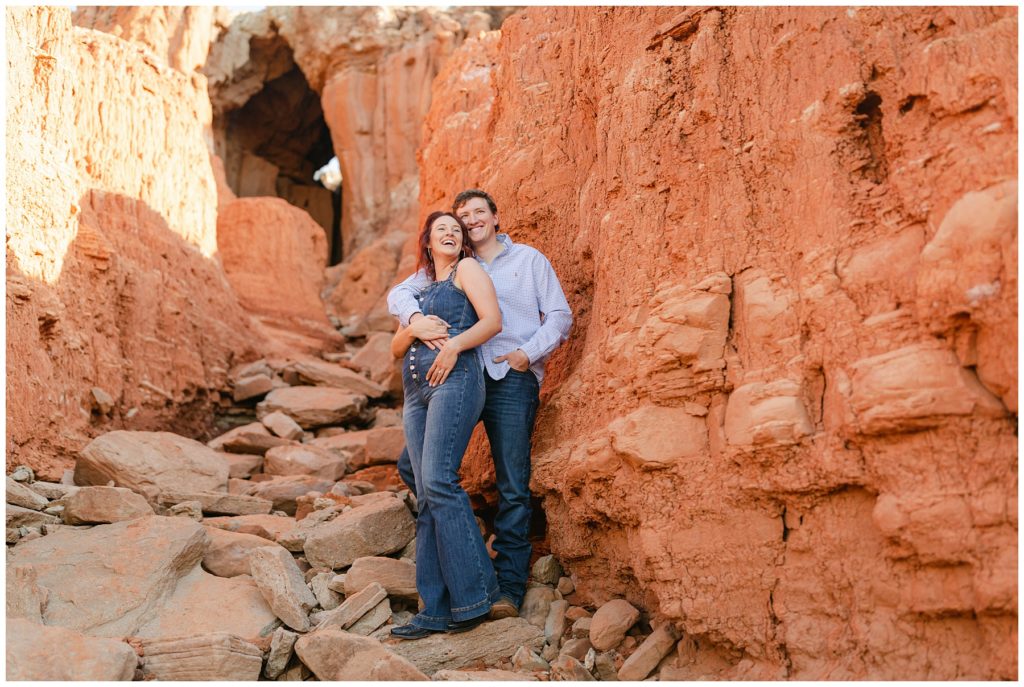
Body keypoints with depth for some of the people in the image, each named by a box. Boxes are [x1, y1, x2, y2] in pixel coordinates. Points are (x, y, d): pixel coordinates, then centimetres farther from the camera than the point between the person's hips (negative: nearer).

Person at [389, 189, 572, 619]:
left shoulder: (529, 260, 13)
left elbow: (560, 316, 8)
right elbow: (400, 293, 8)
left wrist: (528, 352, -9)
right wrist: (415, 317, -15)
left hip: (513, 380, -3)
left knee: (513, 488, -4)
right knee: (413, 464, -4)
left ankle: (509, 588, 3)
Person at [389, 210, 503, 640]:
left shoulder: (466, 270, 12)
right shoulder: (420, 288, 30)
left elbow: (492, 320, -3)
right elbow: (395, 349, 25)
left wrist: (452, 346, -13)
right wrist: (413, 330, 4)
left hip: (455, 380, -7)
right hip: (416, 391, 7)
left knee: (439, 481, -21)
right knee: (427, 498, -1)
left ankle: (474, 595, -15)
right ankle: (436, 609, -1)